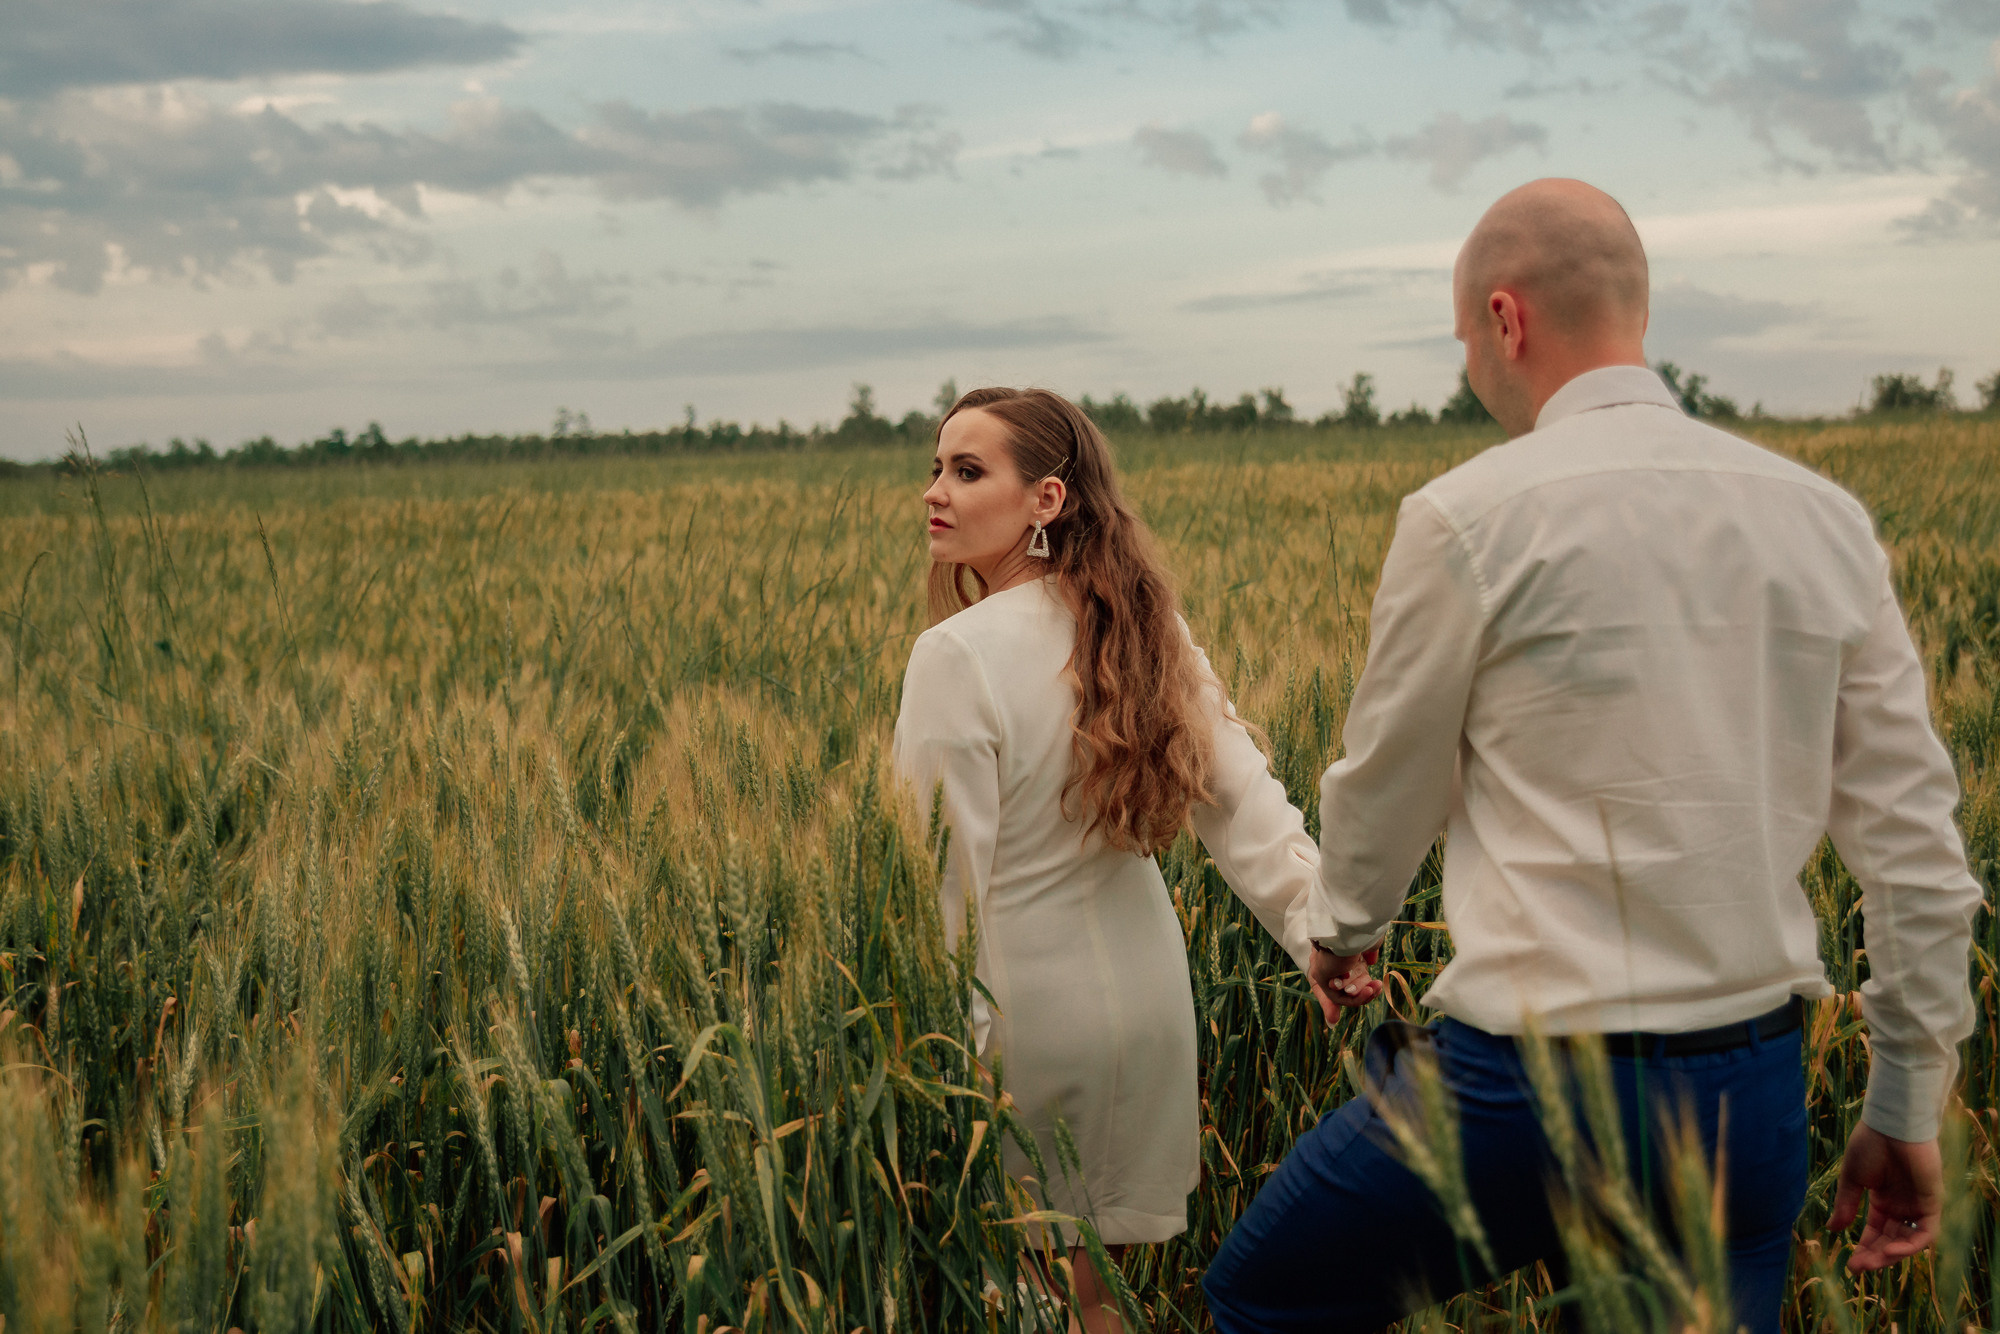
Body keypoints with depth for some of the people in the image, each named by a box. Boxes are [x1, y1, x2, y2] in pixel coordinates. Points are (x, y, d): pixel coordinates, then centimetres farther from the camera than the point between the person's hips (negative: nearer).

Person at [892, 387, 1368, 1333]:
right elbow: (1244, 803, -2)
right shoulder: (1143, 628, 2)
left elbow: (940, 876, -19)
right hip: (1149, 994, 7)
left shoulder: (957, 657, -19)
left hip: (1027, 1004, -7)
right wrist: (1325, 932, -4)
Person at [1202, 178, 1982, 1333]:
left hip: (1530, 1085, -5)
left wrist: (1346, 927, 25)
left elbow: (1389, 788, 3)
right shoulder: (1826, 520, 4)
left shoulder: (1470, 518, -11)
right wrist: (1911, 1106, 15)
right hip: (1753, 1093, 5)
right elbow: (1915, 836, 6)